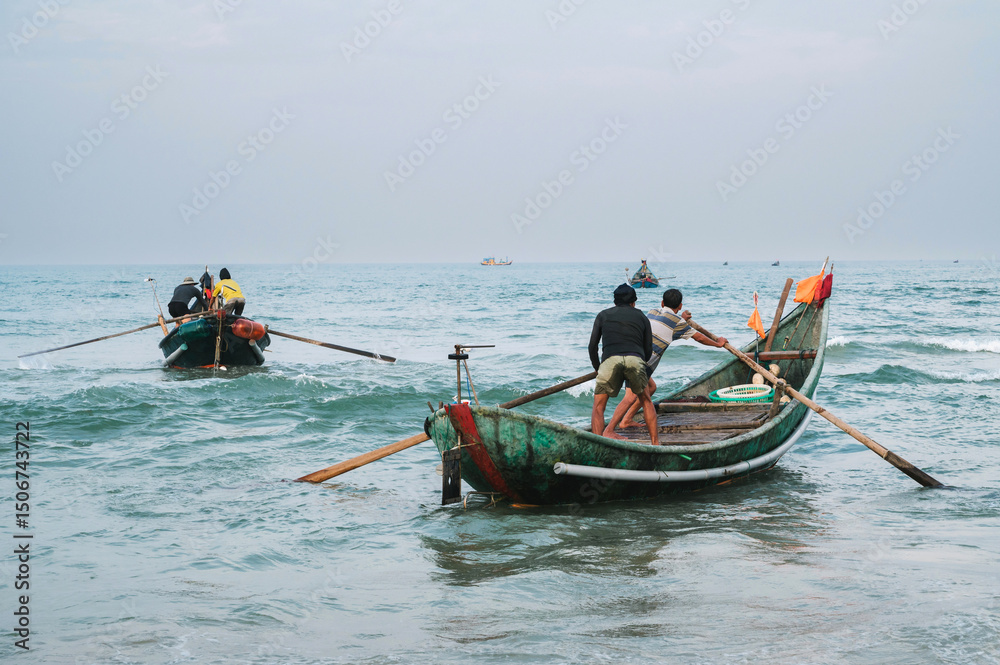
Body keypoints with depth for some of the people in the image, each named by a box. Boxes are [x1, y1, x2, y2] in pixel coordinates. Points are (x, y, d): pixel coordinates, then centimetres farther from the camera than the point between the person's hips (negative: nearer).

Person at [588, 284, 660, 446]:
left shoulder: (603, 315, 26)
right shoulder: (641, 316, 27)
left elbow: (592, 346, 19)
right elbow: (648, 350, 24)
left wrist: (597, 368, 33)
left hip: (610, 359, -1)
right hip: (635, 359, 1)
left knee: (598, 406, 8)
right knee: (645, 401, 23)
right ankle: (655, 442, 19)